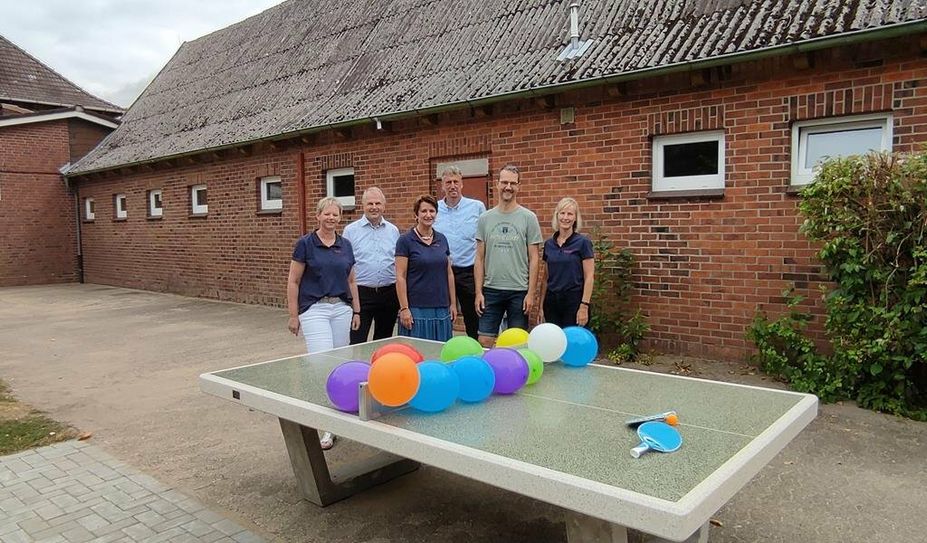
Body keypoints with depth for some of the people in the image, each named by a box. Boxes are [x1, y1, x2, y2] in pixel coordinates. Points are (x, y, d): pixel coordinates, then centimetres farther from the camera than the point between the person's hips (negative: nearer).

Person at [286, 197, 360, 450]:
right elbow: (293, 281, -3)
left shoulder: (346, 245, 9)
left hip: (341, 308, 5)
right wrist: (293, 315, -5)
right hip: (314, 309, -5)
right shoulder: (305, 244, -4)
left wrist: (356, 310, 12)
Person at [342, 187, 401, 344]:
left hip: (388, 293, 3)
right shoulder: (350, 230, 0)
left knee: (384, 342, 13)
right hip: (361, 292, -3)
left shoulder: (393, 231, 8)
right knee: (357, 343, -4)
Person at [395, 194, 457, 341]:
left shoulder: (442, 239, 10)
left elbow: (449, 273, 14)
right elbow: (400, 277, -7)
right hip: (416, 309, -5)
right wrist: (404, 308, -12)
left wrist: (453, 304, 11)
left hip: (441, 308, 5)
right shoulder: (405, 240, -5)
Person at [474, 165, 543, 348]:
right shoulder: (485, 218, 6)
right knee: (484, 342, 3)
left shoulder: (528, 218, 0)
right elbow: (479, 258, 7)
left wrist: (531, 293, -7)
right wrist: (478, 292, 1)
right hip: (490, 290, 2)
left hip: (519, 291, -2)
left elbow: (533, 259, -1)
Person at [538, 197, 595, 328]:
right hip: (552, 302, 5)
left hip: (574, 301, -4)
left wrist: (584, 306, -14)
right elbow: (546, 278, 12)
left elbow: (589, 277, -8)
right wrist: (541, 306, 9)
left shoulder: (582, 242, -5)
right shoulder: (549, 244, 9)